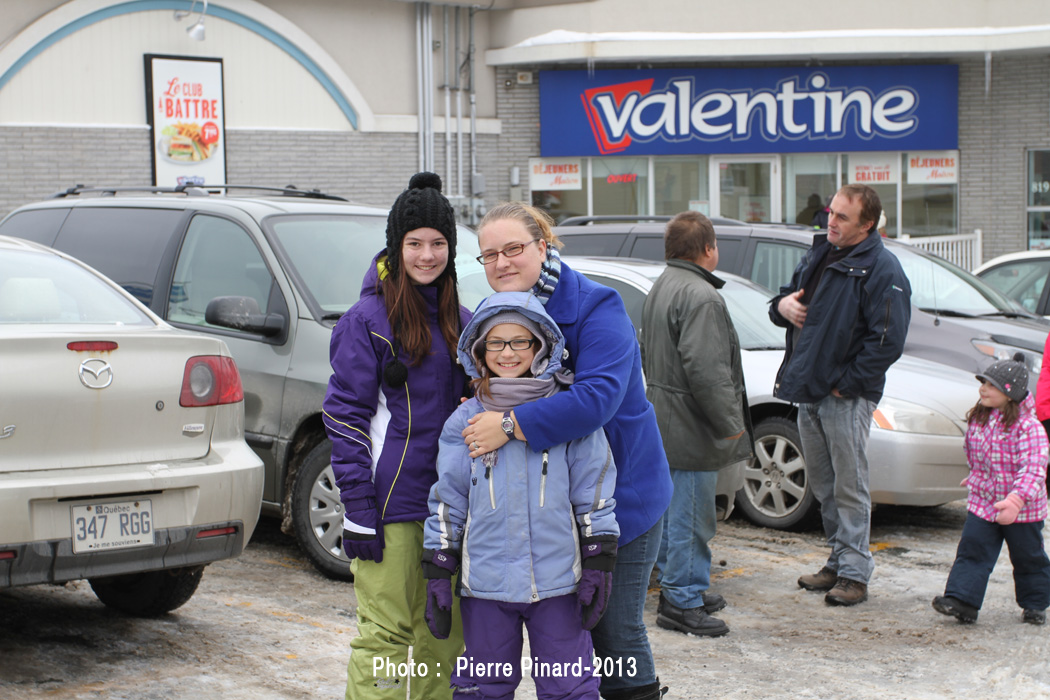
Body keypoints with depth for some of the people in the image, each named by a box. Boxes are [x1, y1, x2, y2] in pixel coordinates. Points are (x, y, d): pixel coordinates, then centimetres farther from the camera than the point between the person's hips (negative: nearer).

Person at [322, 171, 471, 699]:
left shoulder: (461, 320, 13)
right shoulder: (368, 319, -5)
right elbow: (345, 416, -9)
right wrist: (358, 509, -15)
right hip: (390, 504, -6)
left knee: (444, 633, 10)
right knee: (386, 633, -5)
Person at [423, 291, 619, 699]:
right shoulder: (465, 420, 4)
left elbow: (594, 493, 2)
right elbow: (447, 502, 7)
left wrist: (598, 564, -2)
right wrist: (438, 575, 4)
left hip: (558, 581, -1)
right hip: (485, 583, 1)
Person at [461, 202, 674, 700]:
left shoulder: (596, 308, -18)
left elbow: (599, 395, -34)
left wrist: (511, 424, -36)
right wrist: (481, 409, -8)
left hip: (618, 496, -6)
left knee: (616, 630, 2)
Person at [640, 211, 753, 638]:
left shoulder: (660, 289, 15)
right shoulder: (700, 297, -20)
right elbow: (705, 370, -27)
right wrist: (730, 422, -18)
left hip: (666, 423, 11)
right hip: (691, 428, -11)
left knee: (674, 511, 19)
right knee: (690, 517, -4)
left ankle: (677, 588, 29)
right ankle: (682, 602, 1)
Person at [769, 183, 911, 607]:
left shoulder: (881, 269, -11)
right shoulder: (818, 256, 14)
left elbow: (888, 341, -18)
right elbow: (790, 299, 27)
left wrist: (845, 382, -16)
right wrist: (782, 305, 2)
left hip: (846, 396, -8)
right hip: (808, 391, 8)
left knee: (849, 487, -3)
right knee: (822, 485, 14)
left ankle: (854, 573, 4)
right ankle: (838, 562, 25)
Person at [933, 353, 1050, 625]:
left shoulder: (1028, 428, -20)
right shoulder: (977, 419, 1)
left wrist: (1016, 499, -39)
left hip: (1022, 510, -5)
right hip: (982, 502, 5)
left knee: (1028, 558, 11)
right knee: (972, 550, -7)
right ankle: (961, 601, -10)